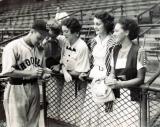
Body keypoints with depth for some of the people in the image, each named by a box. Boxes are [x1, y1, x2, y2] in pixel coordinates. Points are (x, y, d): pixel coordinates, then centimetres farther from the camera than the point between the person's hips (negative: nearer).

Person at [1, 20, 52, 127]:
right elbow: (7, 72, -19)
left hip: (34, 90, 6)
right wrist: (31, 73, -19)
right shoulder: (13, 47, -12)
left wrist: (44, 75, -5)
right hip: (17, 91, -6)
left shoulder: (40, 50, 8)